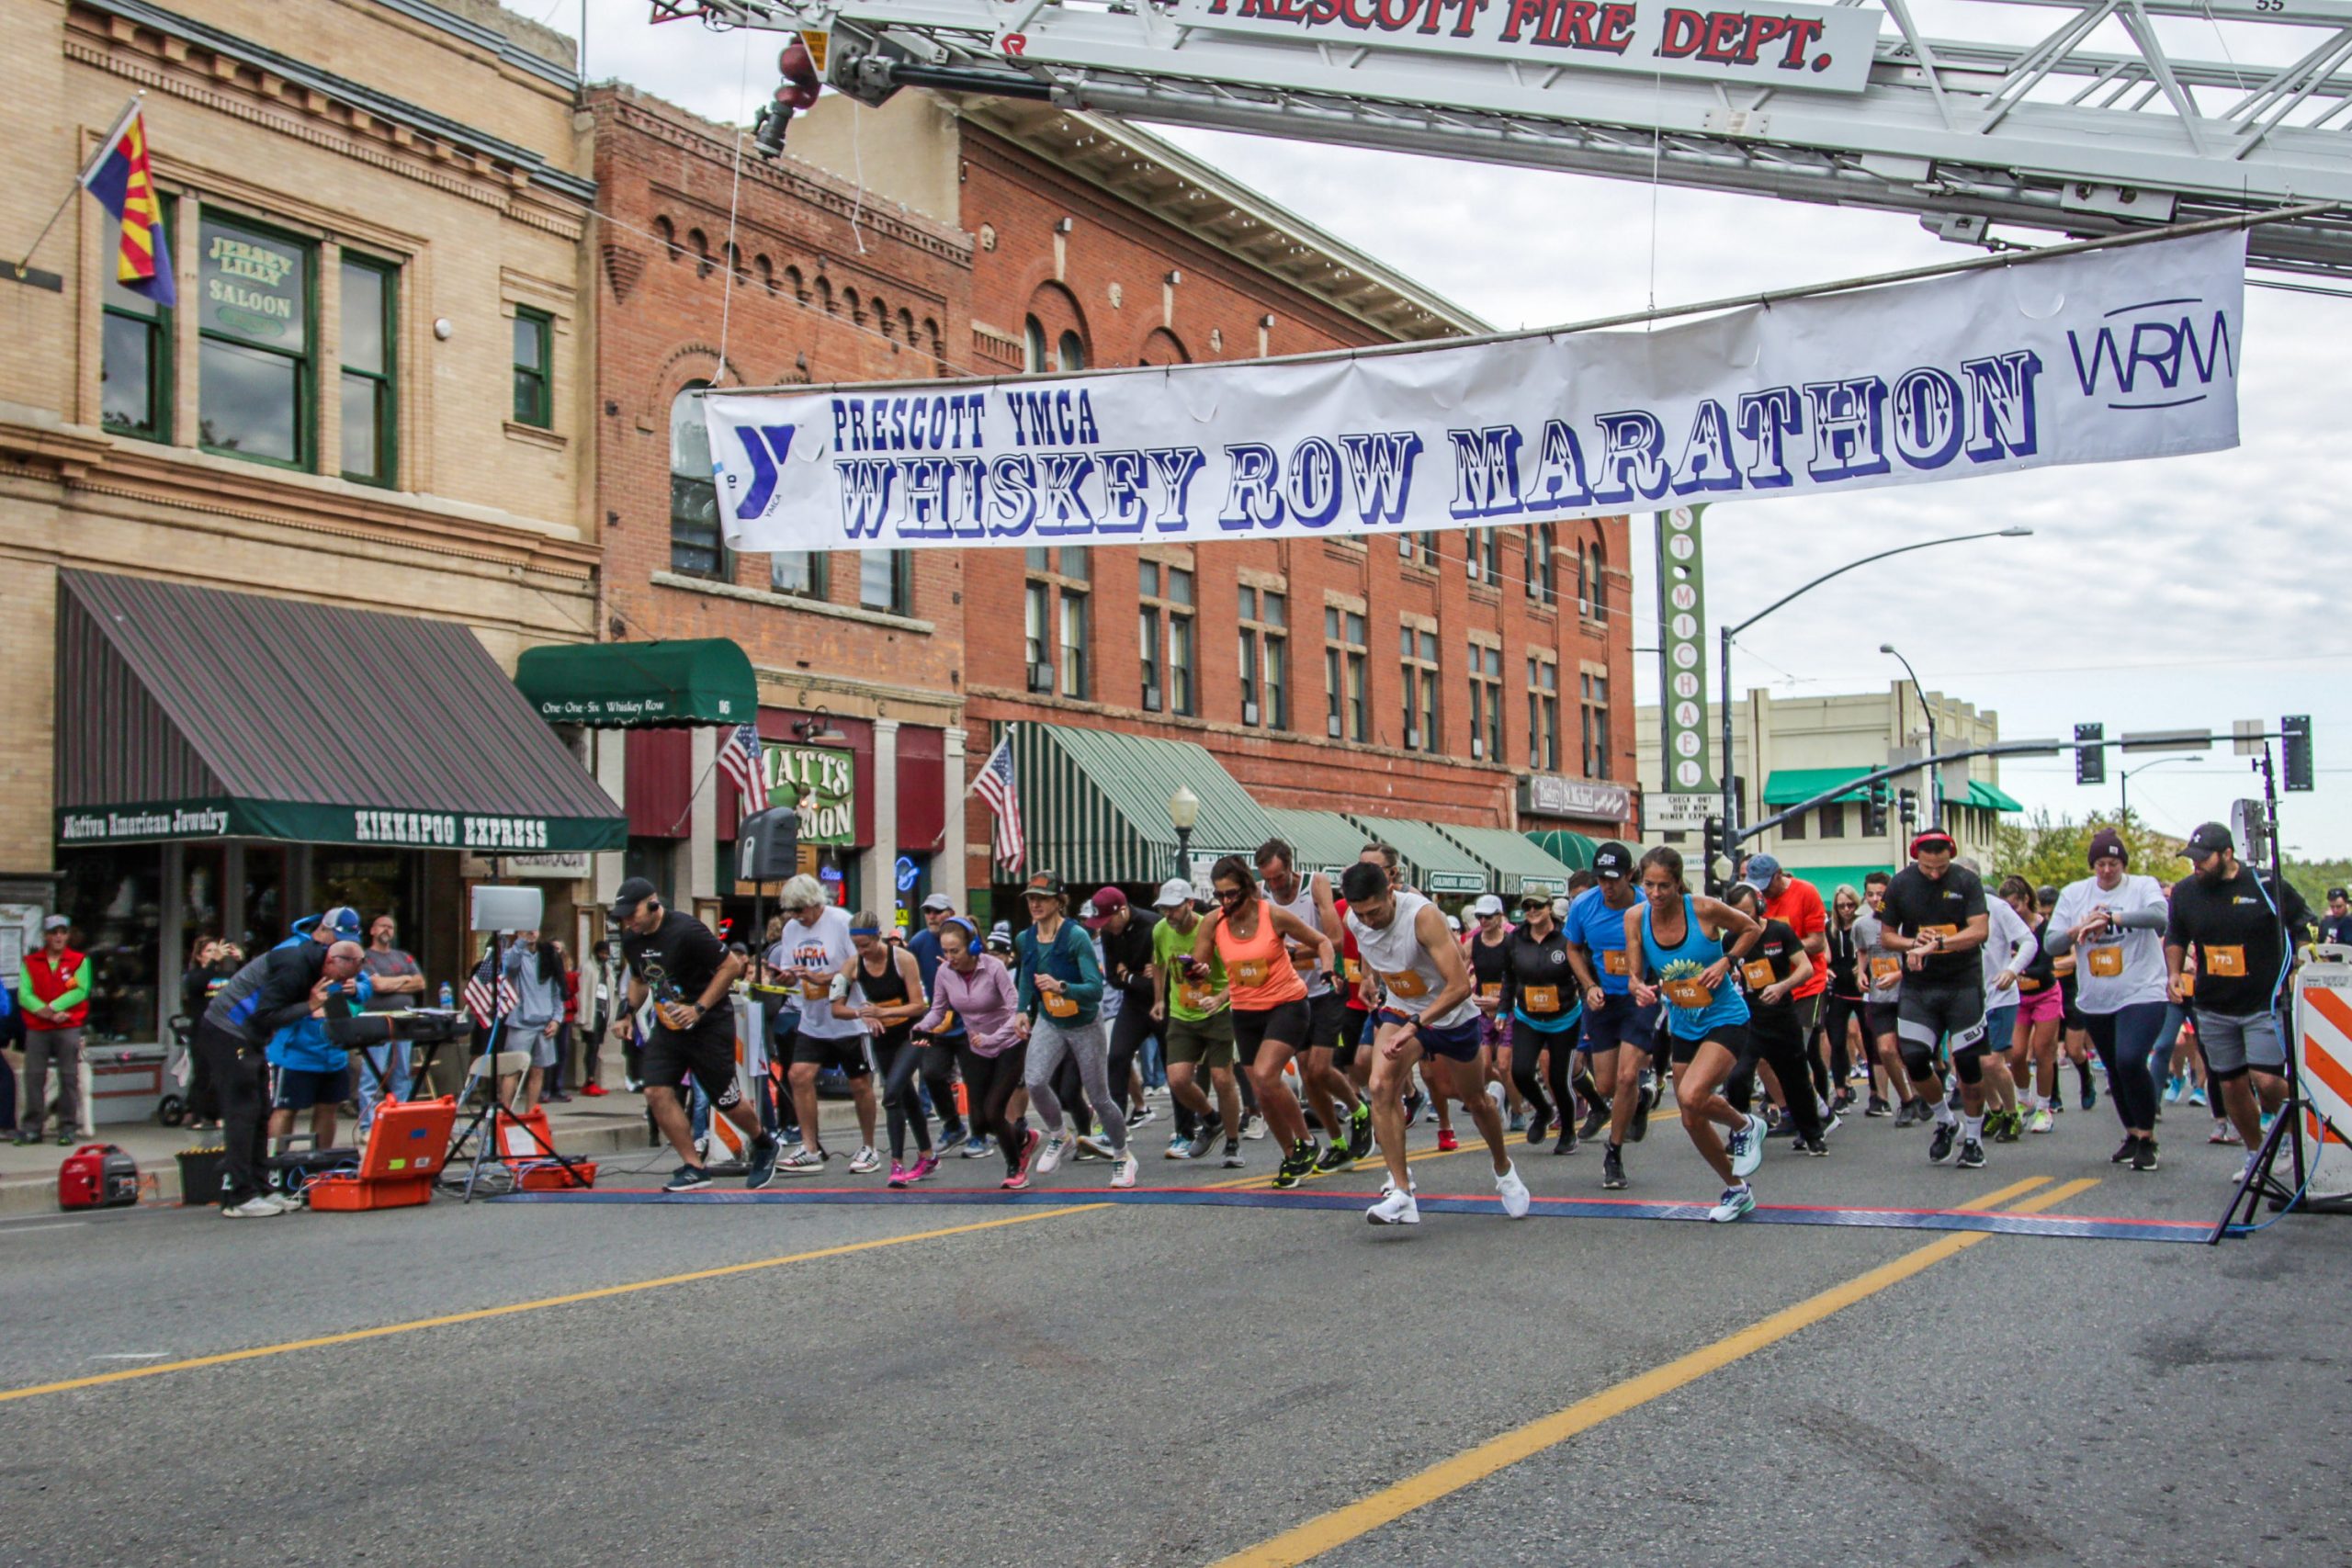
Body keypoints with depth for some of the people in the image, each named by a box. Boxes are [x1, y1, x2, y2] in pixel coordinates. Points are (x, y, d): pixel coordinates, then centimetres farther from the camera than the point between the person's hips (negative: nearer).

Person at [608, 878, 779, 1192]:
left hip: (710, 1025, -6)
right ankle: (693, 1168, 0)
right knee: (657, 1092, -10)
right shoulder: (631, 941, 2)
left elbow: (732, 966, -17)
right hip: (667, 1027, 6)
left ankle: (763, 1144, 31)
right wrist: (628, 1012, 3)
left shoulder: (686, 931, -21)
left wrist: (699, 1009, -20)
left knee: (726, 1101, 1)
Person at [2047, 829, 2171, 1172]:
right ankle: (2132, 1135, 30)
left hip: (2142, 993, -5)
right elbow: (2052, 943, 4)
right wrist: (2079, 929, -16)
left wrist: (2109, 917, -31)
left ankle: (2147, 1137, -6)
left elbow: (2159, 915, -23)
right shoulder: (2073, 893, 8)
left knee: (2130, 1060, -21)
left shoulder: (2143, 886, -1)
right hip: (2095, 1000, 5)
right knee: (2115, 1071, 13)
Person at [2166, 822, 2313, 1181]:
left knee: (2267, 1081, -15)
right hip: (2214, 1009, 4)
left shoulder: (2266, 885, -10)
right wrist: (2175, 973, 2)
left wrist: (2293, 974, -7)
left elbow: (2305, 929, 1)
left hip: (2265, 1004, -4)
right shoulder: (2184, 892, 2)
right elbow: (2175, 938, 17)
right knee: (2232, 1086, 7)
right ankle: (2255, 1154, 24)